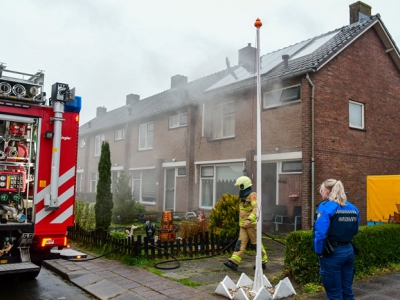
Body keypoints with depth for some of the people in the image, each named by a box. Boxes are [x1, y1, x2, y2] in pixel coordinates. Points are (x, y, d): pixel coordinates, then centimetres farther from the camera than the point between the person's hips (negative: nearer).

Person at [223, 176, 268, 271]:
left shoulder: (253, 195, -14)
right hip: (243, 226, 8)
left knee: (256, 244, 3)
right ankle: (234, 262, -9)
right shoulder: (244, 197, 14)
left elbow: (256, 209, -28)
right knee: (240, 243, -2)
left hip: (251, 225, -8)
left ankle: (263, 262, 18)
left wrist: (249, 220, -39)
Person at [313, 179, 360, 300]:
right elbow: (355, 231, 16)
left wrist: (319, 252, -12)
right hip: (349, 251, 7)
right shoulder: (353, 208, 6)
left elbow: (320, 233, -21)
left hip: (332, 253, -6)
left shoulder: (325, 206, -15)